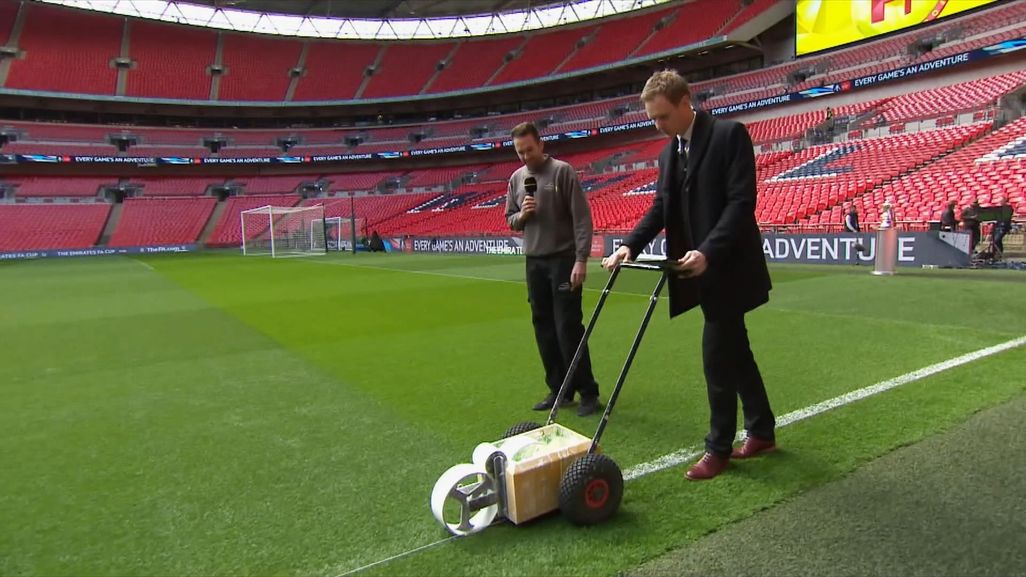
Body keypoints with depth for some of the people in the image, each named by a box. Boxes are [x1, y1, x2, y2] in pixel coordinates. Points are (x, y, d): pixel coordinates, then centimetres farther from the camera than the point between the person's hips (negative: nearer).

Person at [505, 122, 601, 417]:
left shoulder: (563, 171, -7)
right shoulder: (516, 178, 10)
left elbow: (582, 219, -11)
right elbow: (510, 220, 16)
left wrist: (581, 259, -18)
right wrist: (522, 215, -7)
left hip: (563, 259, -6)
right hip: (534, 262, 6)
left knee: (568, 327, -6)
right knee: (543, 328, 8)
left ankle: (588, 392, 4)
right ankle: (558, 389, 18)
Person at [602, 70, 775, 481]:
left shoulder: (730, 135, -12)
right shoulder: (668, 154, 11)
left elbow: (741, 202, -19)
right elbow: (660, 209, 10)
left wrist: (708, 251, -29)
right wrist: (630, 246, -6)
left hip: (728, 268, -8)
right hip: (702, 270, 8)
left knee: (716, 356, -4)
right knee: (734, 353, 16)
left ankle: (719, 447, 12)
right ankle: (761, 432, 31)